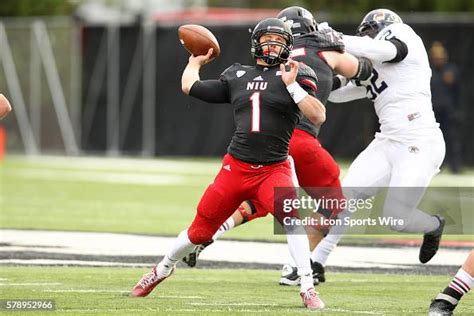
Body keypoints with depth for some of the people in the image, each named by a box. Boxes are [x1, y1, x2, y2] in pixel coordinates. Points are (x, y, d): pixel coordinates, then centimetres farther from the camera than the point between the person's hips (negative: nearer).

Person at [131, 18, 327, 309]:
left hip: (274, 170, -3)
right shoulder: (237, 76, 12)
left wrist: (293, 86, -18)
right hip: (236, 168, 3)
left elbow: (319, 117, -11)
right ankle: (164, 268, 38)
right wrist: (195, 62, 38)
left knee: (291, 216, -30)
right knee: (200, 230, 11)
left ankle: (308, 288, -25)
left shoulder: (295, 77, 2)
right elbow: (189, 87, 22)